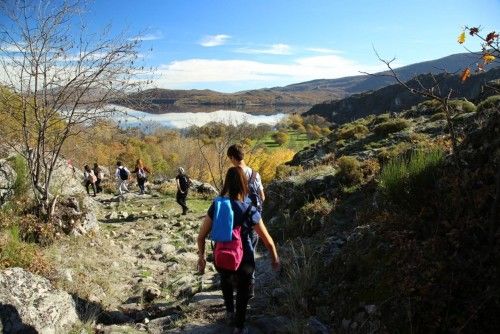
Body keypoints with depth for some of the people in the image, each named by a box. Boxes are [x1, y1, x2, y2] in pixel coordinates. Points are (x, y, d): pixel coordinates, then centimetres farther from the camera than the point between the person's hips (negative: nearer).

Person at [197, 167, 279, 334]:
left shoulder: (216, 206, -13)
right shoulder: (250, 210, -21)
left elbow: (201, 236, -6)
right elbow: (268, 241, -14)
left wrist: (201, 256, 9)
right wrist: (275, 258, 4)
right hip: (243, 259, -3)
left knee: (225, 281, 37)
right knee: (243, 291, 26)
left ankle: (229, 310, 57)